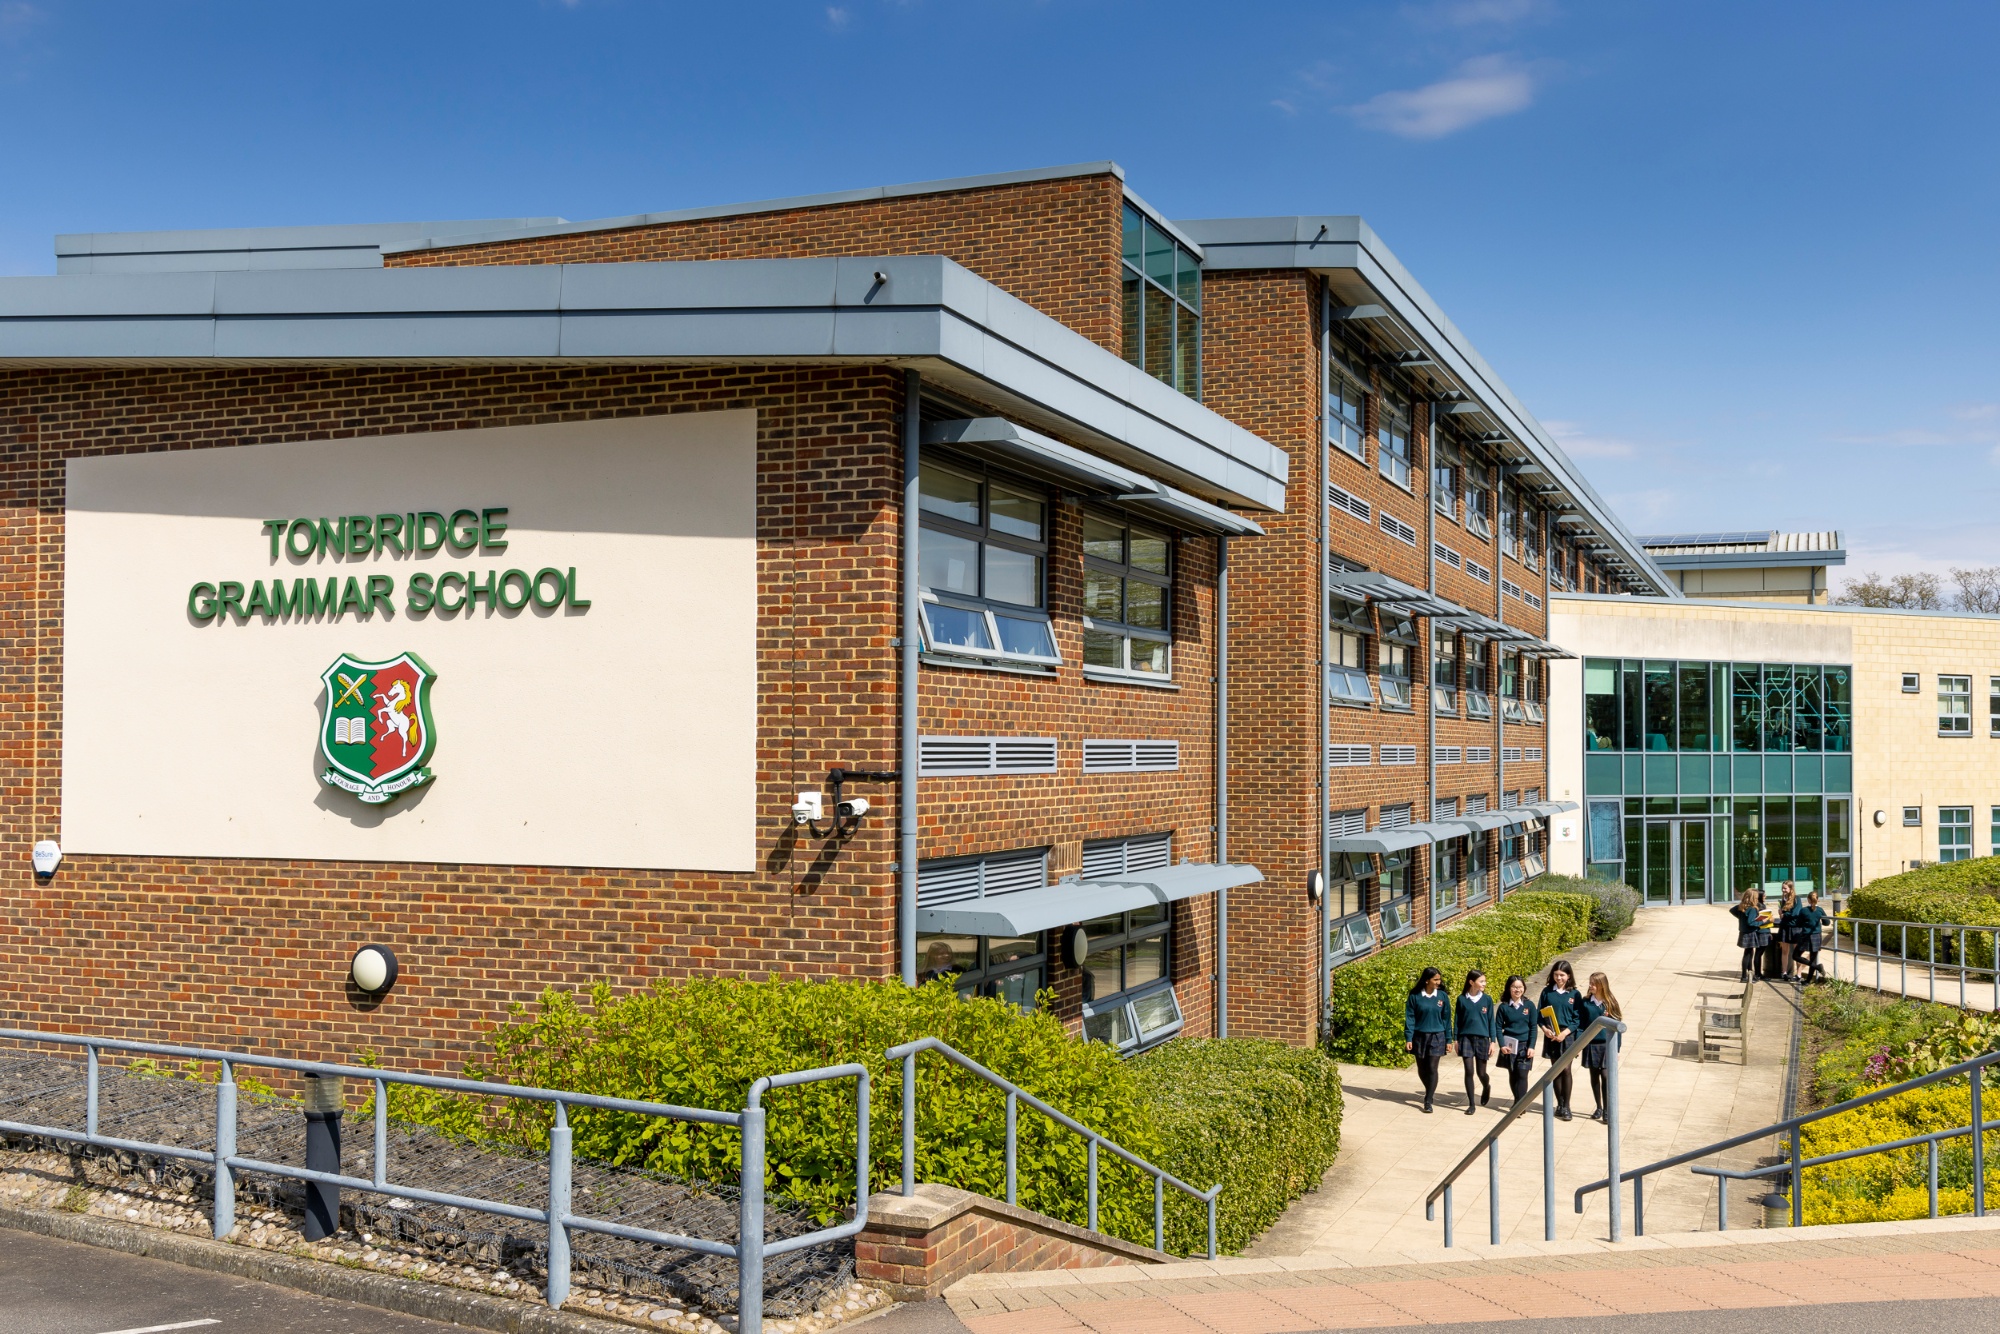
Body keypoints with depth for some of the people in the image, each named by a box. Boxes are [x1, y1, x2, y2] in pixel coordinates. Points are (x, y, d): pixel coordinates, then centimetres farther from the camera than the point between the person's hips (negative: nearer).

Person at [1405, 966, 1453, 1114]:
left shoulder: (1442, 996, -2)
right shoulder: (1415, 996, -5)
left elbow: (1446, 1018, 3)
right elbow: (1410, 1018, -3)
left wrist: (1448, 1039, 4)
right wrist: (1408, 1038, -9)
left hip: (1437, 1037, -1)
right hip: (1419, 1036, 1)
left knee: (1432, 1068, -8)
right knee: (1422, 1069, 11)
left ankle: (1428, 1101, -3)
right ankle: (1430, 1091, 38)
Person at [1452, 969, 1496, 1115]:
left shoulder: (1487, 999, 0)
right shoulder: (1462, 999, -1)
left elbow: (1491, 1021, 4)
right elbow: (1457, 1019, 5)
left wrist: (1492, 1041, 1)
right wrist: (1456, 1040, 3)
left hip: (1482, 1038, 0)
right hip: (1466, 1037, 0)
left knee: (1481, 1072, 6)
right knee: (1469, 1071, -4)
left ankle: (1486, 1087, 41)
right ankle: (1471, 1104, 6)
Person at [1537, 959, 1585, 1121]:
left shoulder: (1574, 994, -2)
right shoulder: (1547, 992, 3)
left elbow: (1578, 1018, -3)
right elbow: (1539, 1013, 4)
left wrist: (1565, 1032, -15)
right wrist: (1544, 1029, -13)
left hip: (1567, 1036, -2)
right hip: (1551, 1036, 2)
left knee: (1565, 1069, -7)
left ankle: (1566, 1106, 2)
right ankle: (1559, 1104, 17)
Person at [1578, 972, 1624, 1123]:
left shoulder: (1610, 1002, -4)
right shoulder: (1585, 1002, -1)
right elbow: (1581, 1023, 3)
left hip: (1607, 1045, -2)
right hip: (1590, 1044, 2)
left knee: (1605, 1076, -7)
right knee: (1594, 1077, 11)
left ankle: (1606, 1110, 1)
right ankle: (1598, 1108, 23)